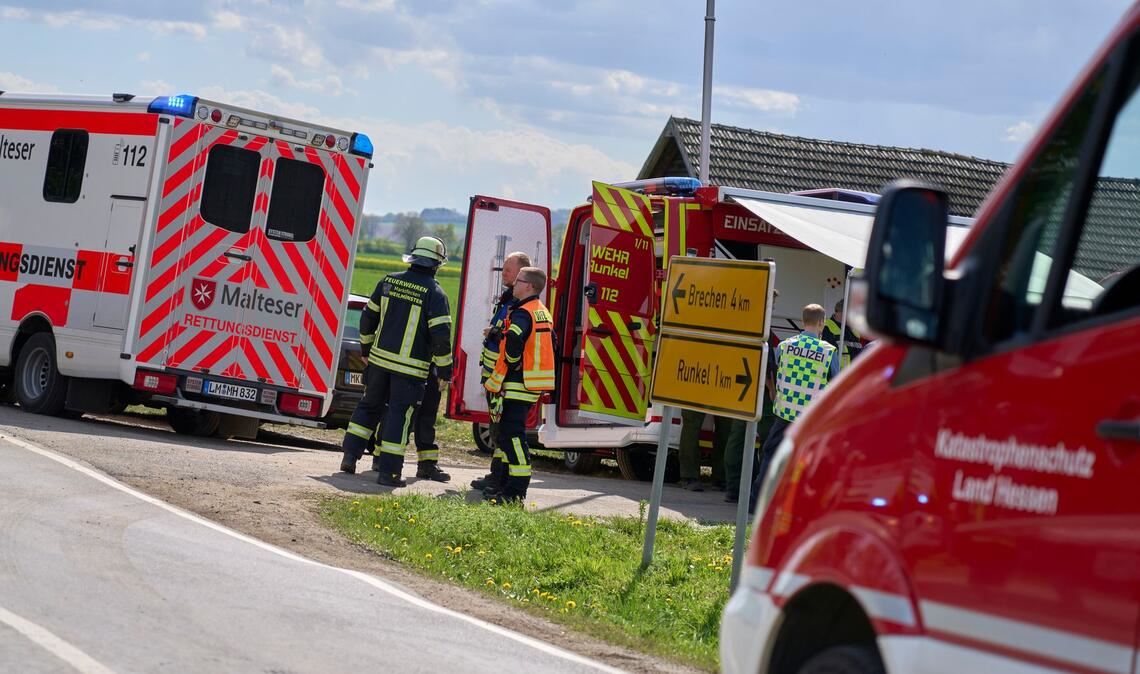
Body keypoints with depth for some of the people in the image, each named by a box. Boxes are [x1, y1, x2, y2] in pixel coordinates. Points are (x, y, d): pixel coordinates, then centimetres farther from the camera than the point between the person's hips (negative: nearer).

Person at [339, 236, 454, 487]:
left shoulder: (389, 281, 4)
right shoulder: (434, 293, -11)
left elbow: (368, 316, 12)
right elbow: (441, 335, -15)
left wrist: (366, 348, 26)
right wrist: (445, 370, -5)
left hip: (380, 358, 5)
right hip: (411, 366, -4)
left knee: (369, 405, 19)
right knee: (399, 414, -1)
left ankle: (350, 455, 18)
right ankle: (388, 470, -2)